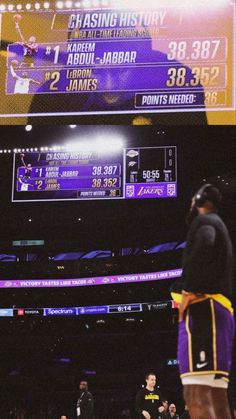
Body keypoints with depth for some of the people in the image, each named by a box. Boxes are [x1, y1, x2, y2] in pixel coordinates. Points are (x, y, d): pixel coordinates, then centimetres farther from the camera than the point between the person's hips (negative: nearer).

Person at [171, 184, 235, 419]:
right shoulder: (217, 226, 32)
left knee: (196, 394, -21)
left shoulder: (204, 221, 2)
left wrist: (189, 290, -17)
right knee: (215, 396, 7)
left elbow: (203, 244, -22)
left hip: (202, 309, -10)